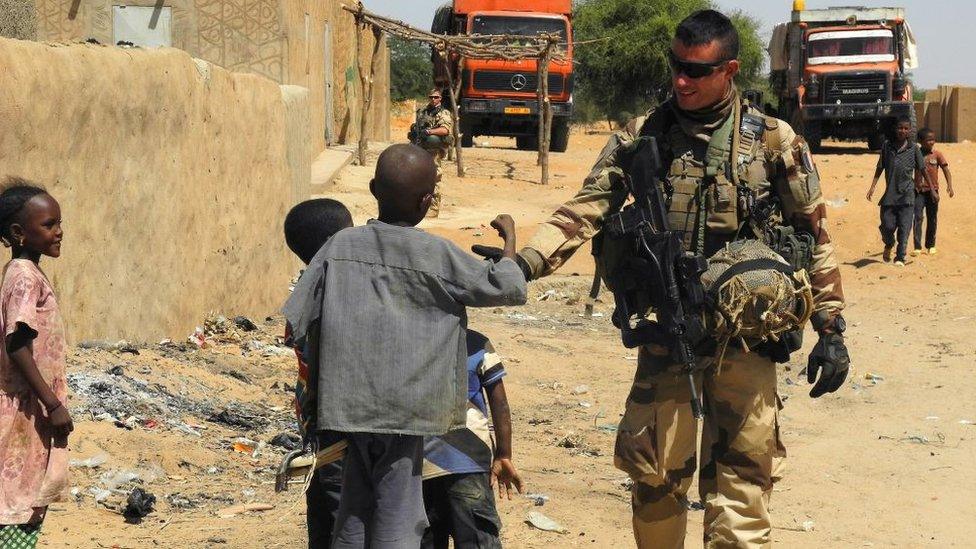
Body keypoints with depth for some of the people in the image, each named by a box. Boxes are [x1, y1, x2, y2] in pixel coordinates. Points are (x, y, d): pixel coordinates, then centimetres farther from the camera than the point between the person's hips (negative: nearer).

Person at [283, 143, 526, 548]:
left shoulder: (341, 245, 2)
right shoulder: (436, 255, -8)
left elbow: (296, 322, 4)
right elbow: (509, 288, -1)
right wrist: (510, 241, 17)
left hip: (349, 405, 4)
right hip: (405, 407, -4)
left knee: (354, 514, 14)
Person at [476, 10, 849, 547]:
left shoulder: (775, 141, 0)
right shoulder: (642, 136, 4)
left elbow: (814, 238, 5)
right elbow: (584, 211, -3)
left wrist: (831, 330, 2)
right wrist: (524, 263, -19)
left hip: (744, 338, -2)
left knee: (740, 477, -2)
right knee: (656, 473, 6)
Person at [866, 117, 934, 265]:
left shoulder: (914, 149, 1)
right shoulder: (887, 146, 4)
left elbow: (922, 170, 9)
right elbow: (880, 168, 11)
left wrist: (932, 189, 9)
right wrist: (873, 186, 4)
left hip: (906, 195, -1)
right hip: (889, 193, 1)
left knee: (904, 227, -6)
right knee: (887, 226, -1)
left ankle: (900, 257, 1)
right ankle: (889, 245, 31)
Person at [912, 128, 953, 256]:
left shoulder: (937, 154, -1)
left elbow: (946, 171, -3)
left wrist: (949, 186, -17)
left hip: (933, 191, 1)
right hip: (919, 191, -1)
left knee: (932, 219, 9)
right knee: (918, 217, -10)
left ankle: (930, 245, 22)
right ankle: (917, 247, -12)